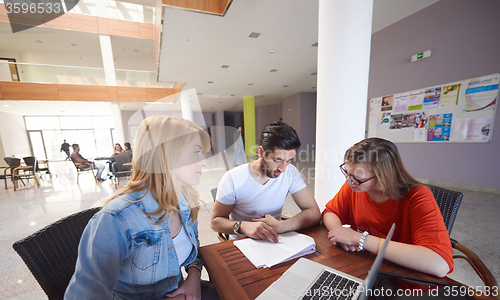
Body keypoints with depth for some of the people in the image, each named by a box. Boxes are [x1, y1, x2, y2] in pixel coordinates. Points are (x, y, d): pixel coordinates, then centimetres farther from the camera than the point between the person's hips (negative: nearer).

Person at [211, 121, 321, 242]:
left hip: (274, 241, 1)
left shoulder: (290, 172, -11)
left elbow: (314, 213, -12)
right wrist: (243, 226, -31)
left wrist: (279, 226, -28)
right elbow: (216, 221, -11)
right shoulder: (232, 178, -19)